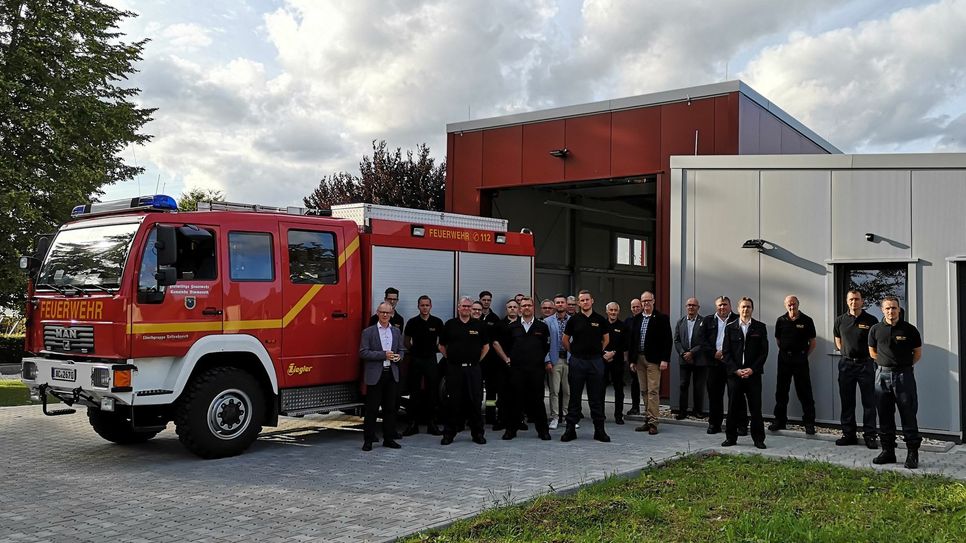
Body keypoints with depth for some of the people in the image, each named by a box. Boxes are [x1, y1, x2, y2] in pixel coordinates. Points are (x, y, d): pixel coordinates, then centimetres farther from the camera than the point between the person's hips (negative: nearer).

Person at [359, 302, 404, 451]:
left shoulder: (396, 331, 12)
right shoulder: (368, 332, -2)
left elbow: (401, 350, 18)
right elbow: (363, 353, -9)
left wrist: (398, 357, -6)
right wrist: (383, 355, -17)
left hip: (392, 374, 4)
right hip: (375, 375, -4)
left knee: (390, 408, 8)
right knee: (371, 409, -1)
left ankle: (388, 439, 17)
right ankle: (368, 440, 6)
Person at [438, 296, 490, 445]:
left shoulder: (479, 325, 5)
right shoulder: (450, 324, 4)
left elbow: (486, 346, 13)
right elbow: (442, 346, 12)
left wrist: (478, 360, 7)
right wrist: (450, 358, 6)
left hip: (473, 369, 0)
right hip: (454, 369, 0)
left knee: (475, 401, 2)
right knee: (452, 402, 2)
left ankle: (477, 433, 12)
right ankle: (449, 433, 11)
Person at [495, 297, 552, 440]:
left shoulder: (542, 326, 7)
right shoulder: (512, 327, 8)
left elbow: (548, 347, 10)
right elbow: (502, 344, 16)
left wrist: (548, 362, 3)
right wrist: (507, 359, 9)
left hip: (537, 369, -1)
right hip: (516, 368, 1)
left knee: (537, 399, 2)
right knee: (515, 399, 3)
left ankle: (542, 430, 12)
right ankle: (511, 429, 12)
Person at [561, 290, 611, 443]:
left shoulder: (600, 319, 4)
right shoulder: (574, 319, 1)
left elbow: (605, 339, 15)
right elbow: (565, 340, 10)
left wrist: (599, 352, 9)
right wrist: (574, 352, 7)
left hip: (595, 361, 1)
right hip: (577, 361, -1)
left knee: (596, 397, 4)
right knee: (575, 397, 4)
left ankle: (599, 430, 10)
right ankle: (571, 429, 9)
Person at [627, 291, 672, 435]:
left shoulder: (662, 318, -2)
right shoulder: (637, 319, 12)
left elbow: (667, 340, -6)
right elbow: (631, 340, 14)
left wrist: (664, 359, -12)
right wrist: (631, 360, 9)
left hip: (653, 360, -5)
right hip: (639, 359, 5)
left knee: (653, 391, -7)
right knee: (644, 391, 8)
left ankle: (653, 423, -5)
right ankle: (647, 420, 14)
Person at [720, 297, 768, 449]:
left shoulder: (760, 327, 6)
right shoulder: (730, 328, 8)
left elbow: (764, 351, 2)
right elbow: (726, 352, 5)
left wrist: (752, 369, -8)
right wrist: (736, 370, -7)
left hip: (753, 374, -1)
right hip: (734, 373, 1)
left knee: (755, 408, 0)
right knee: (733, 407, 5)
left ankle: (758, 439, 8)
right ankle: (731, 437, 14)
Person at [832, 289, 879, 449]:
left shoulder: (871, 321, -2)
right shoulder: (840, 320, 7)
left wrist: (869, 356, 0)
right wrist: (846, 352, 9)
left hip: (865, 364, -3)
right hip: (846, 364, 3)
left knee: (869, 402, 0)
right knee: (847, 401, 8)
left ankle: (870, 436, 5)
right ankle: (849, 434, 16)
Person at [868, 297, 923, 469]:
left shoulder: (909, 330, -3)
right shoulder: (876, 329, 4)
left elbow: (917, 353, 8)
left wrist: (904, 365, 5)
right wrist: (887, 362, 9)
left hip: (904, 375, -3)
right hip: (883, 375, 3)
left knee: (908, 416, -2)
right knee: (884, 416, 8)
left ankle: (912, 454, 4)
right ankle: (888, 451, 18)